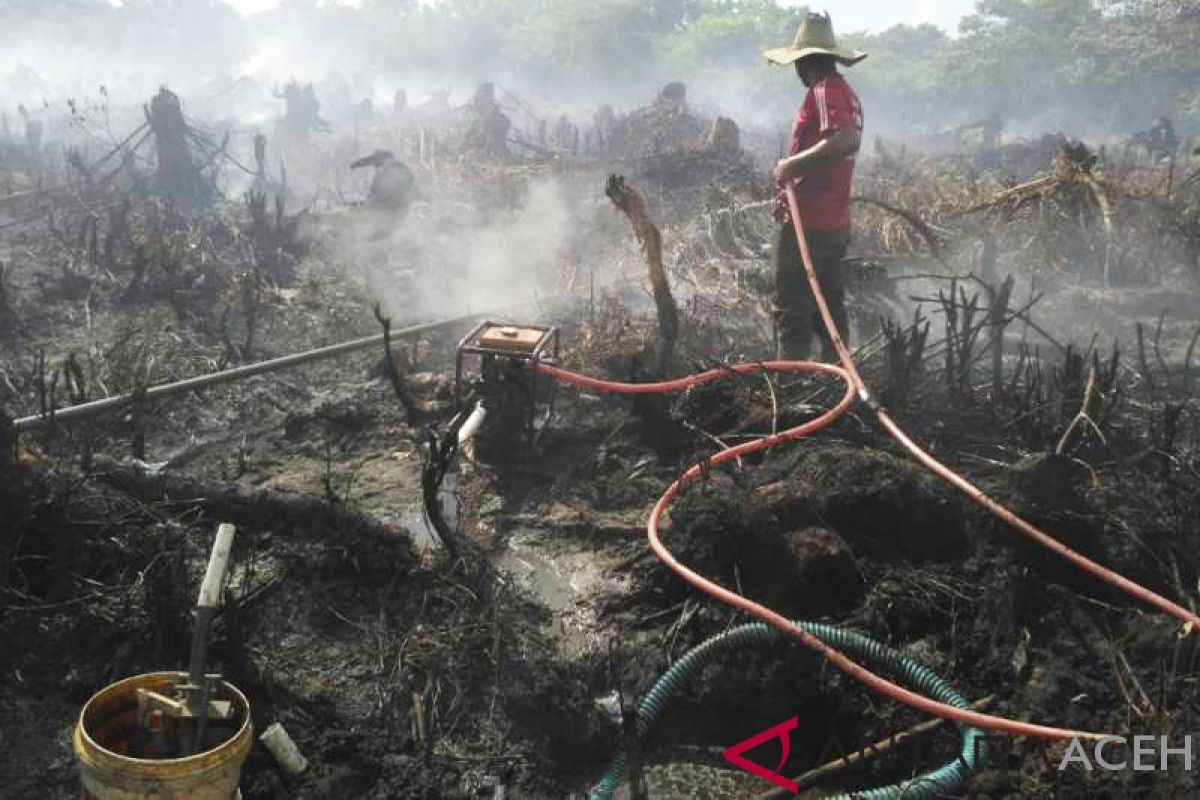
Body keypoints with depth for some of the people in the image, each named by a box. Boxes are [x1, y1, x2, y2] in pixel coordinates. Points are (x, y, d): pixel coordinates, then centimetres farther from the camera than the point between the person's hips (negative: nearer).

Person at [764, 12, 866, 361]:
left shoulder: (824, 91, -13)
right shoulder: (846, 92, 17)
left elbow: (845, 139, -30)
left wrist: (793, 164, -24)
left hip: (807, 225, -9)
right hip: (835, 223, 10)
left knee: (792, 311, -6)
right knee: (829, 309, 13)